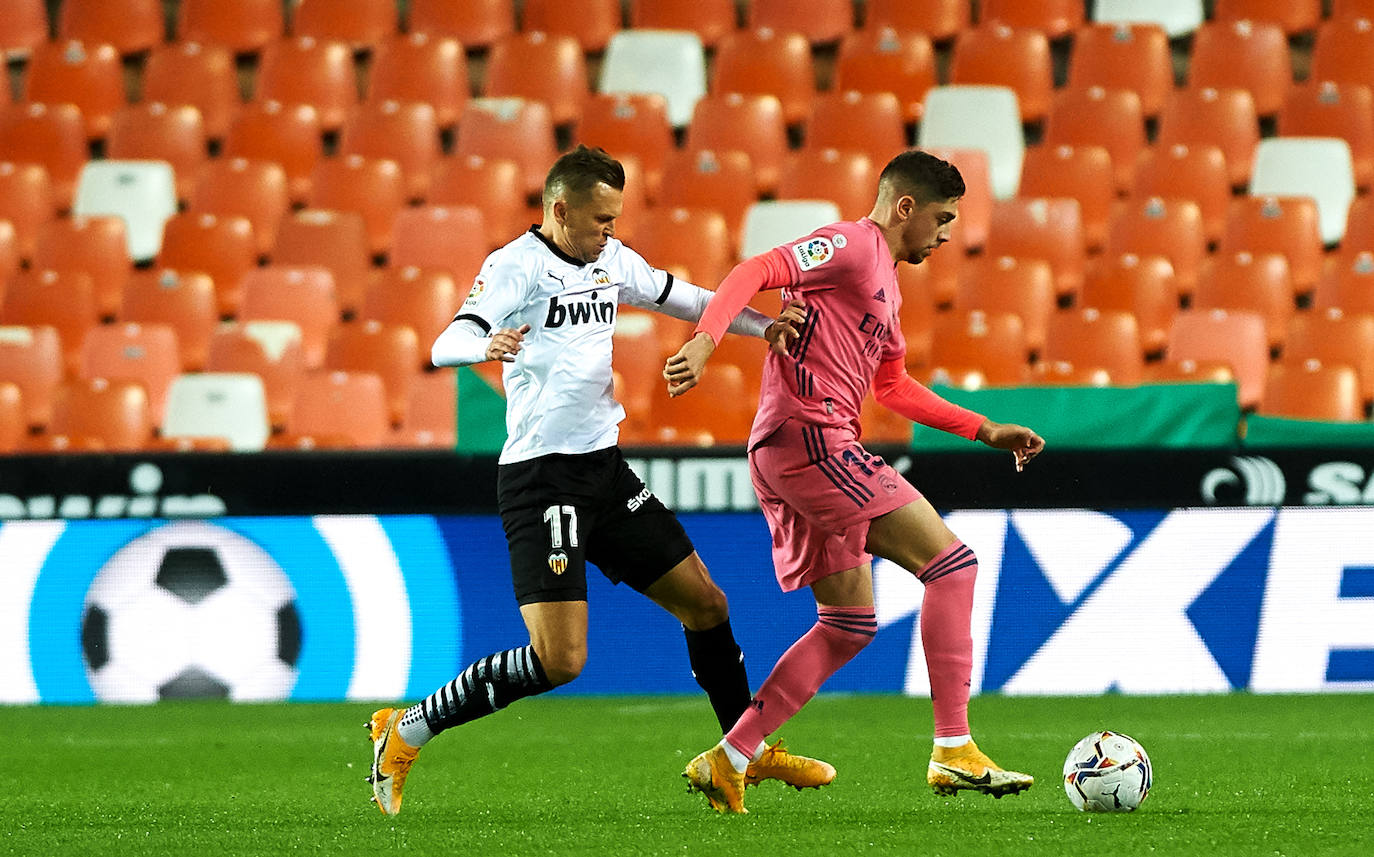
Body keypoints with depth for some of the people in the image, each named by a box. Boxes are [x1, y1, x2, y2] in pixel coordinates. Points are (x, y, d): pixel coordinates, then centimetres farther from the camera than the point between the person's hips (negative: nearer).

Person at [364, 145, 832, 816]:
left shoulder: (611, 259, 11)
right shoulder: (516, 265, -12)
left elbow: (680, 299, 27)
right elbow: (446, 346, -24)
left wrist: (762, 326, 15)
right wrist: (486, 346, -47)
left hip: (605, 469, 8)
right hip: (541, 477, -8)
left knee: (704, 603, 12)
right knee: (559, 661, -16)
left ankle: (748, 753, 30)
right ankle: (406, 732, -3)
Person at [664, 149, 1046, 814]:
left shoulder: (885, 280, 26)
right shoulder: (852, 246, -5)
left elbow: (893, 386, 35)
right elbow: (757, 270, -17)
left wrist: (985, 430, 31)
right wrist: (705, 341, -32)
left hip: (790, 459, 11)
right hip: (808, 437, -11)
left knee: (850, 623, 12)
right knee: (950, 561, -10)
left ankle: (726, 763, 9)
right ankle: (953, 751, -12)